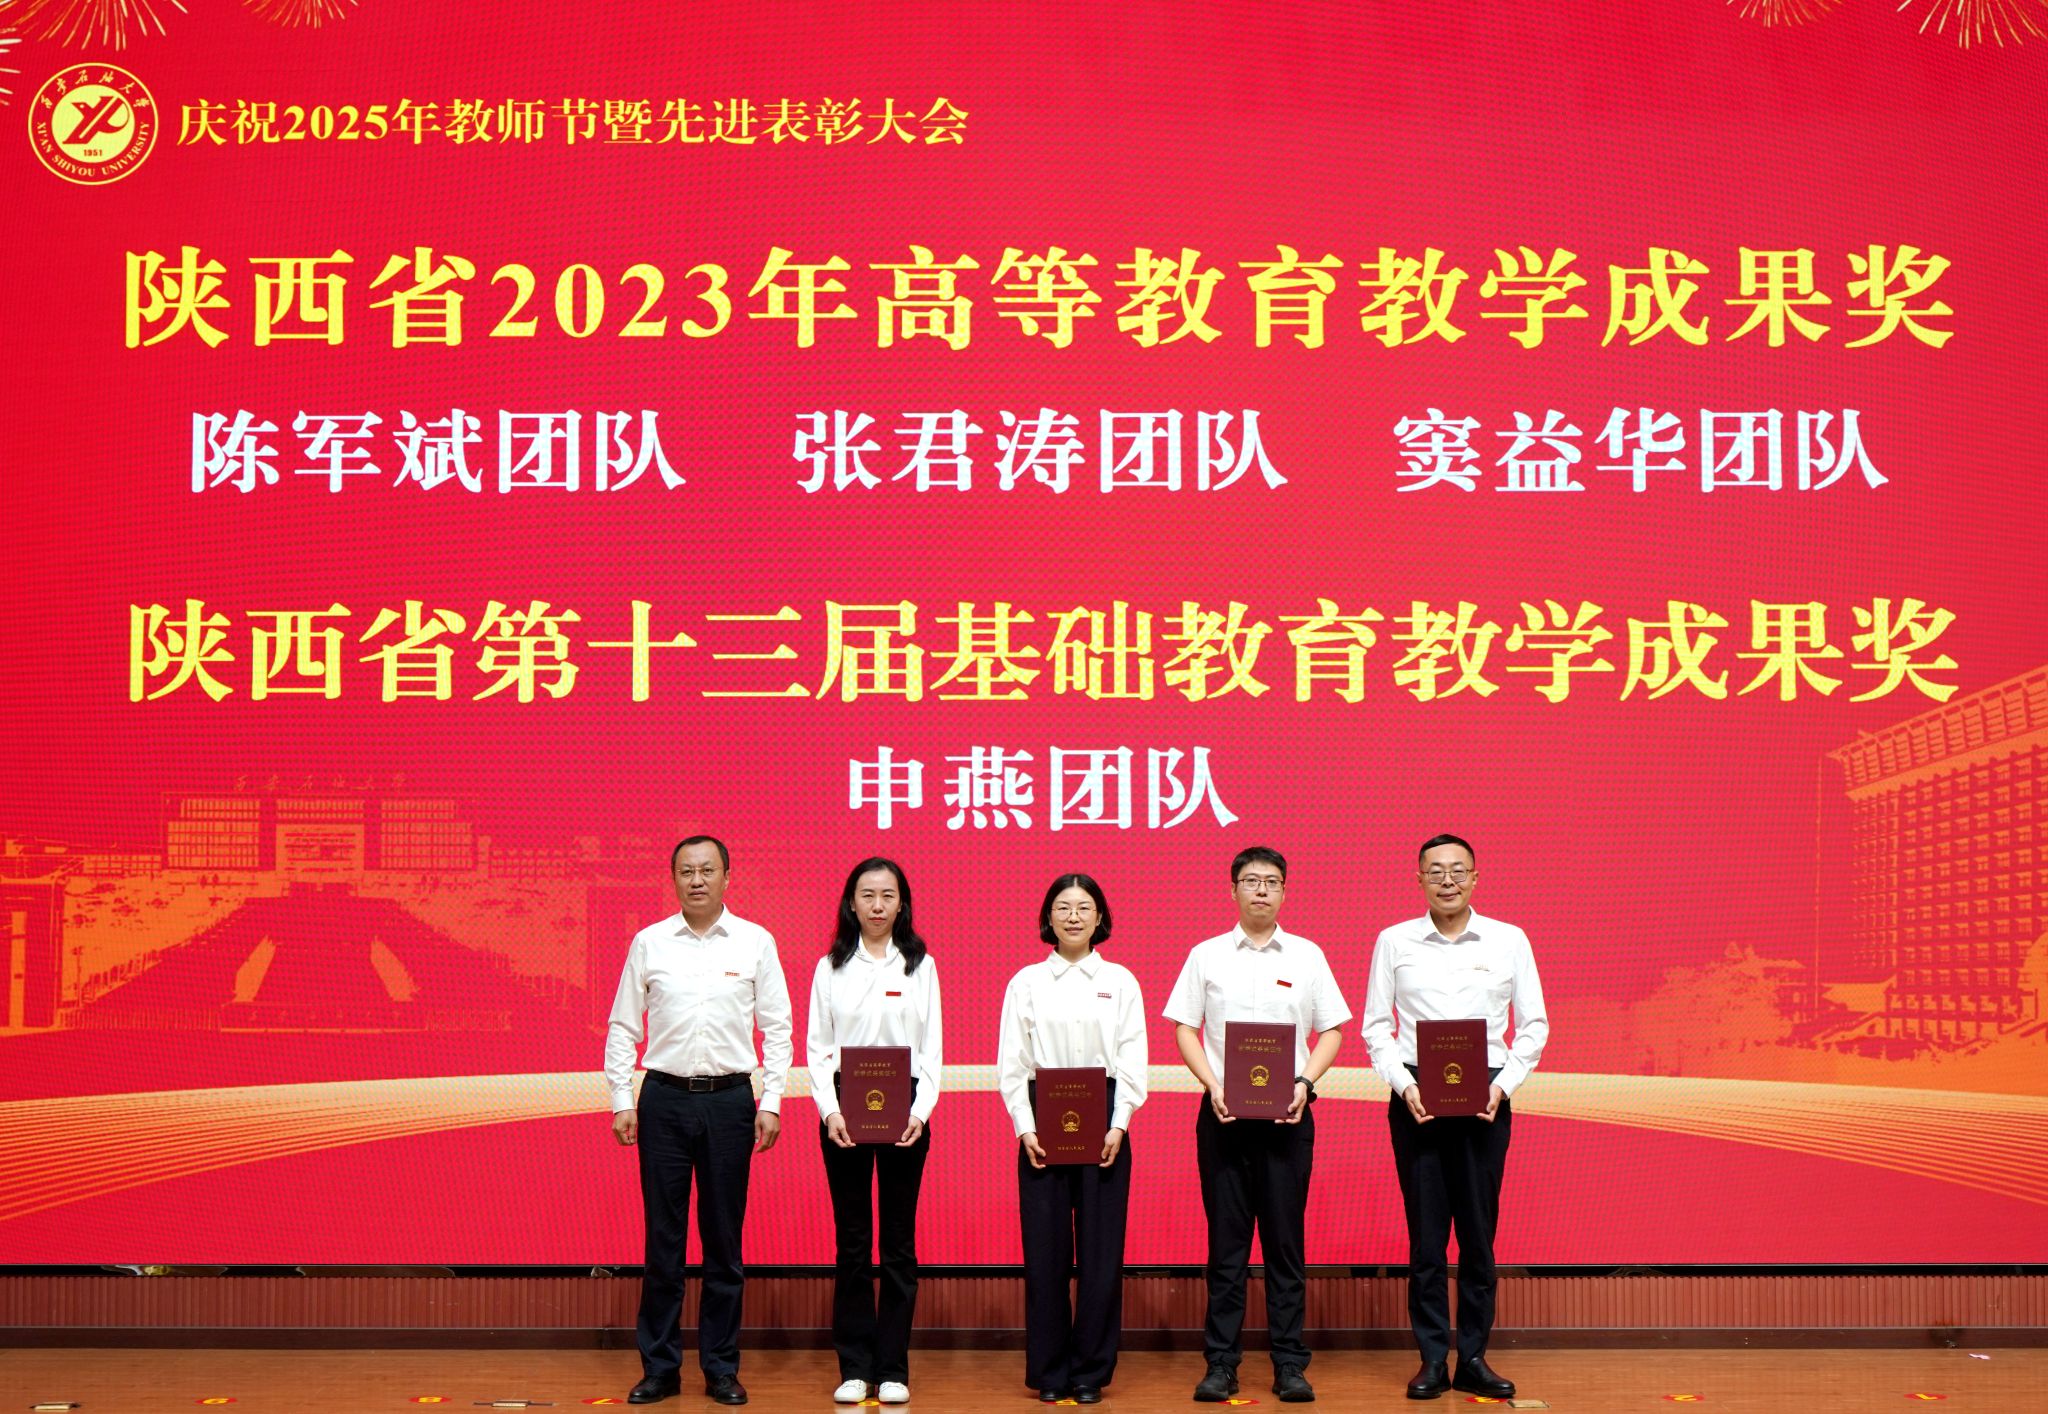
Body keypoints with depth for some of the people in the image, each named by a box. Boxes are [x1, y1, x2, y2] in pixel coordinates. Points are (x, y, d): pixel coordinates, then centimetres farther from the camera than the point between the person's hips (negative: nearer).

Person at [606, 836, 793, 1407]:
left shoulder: (755, 942, 2)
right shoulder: (649, 943, 4)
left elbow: (776, 1028, 4)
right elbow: (623, 1027, 6)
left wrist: (771, 1104, -2)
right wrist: (621, 1102, 1)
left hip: (729, 1101, 0)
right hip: (664, 1099, 0)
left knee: (724, 1240, 6)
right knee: (663, 1237, 5)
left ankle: (722, 1369, 15)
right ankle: (659, 1367, 14)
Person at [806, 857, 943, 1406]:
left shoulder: (920, 966, 7)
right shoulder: (831, 967, 7)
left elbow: (931, 1047, 4)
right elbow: (817, 1047, 4)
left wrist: (920, 1111, -10)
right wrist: (830, 1110, -10)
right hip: (844, 1109, 0)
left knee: (899, 1242, 3)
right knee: (851, 1242, 3)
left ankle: (893, 1369, 9)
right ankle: (854, 1367, 9)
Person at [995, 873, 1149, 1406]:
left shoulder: (1120, 981, 8)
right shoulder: (1026, 982, 8)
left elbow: (1133, 1060, 3)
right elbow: (1010, 1061, 4)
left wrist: (1118, 1125, -8)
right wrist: (1025, 1126, -7)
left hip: (1103, 1124, 0)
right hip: (1042, 1123, 0)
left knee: (1101, 1249, -1)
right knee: (1045, 1248, 0)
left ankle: (1091, 1372, 10)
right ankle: (1049, 1372, 11)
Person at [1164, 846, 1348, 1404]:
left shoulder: (1307, 956, 7)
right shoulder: (1206, 955, 6)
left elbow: (1331, 1032, 8)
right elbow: (1185, 1028, 6)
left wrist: (1304, 1082, -8)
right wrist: (1212, 1086, -8)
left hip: (1287, 1113, 0)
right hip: (1223, 1112, 0)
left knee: (1285, 1241, 2)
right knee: (1226, 1241, 3)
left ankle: (1290, 1364, 8)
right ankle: (1221, 1363, 9)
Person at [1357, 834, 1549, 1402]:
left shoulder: (1509, 941, 4)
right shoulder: (1394, 943, 4)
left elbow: (1534, 1024, 6)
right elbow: (1375, 1027, 6)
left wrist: (1504, 1084, -7)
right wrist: (1404, 1085, -8)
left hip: (1485, 1098, 0)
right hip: (1416, 1097, 0)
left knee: (1479, 1231, 3)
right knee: (1426, 1232, 2)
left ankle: (1473, 1359, 12)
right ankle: (1432, 1360, 9)